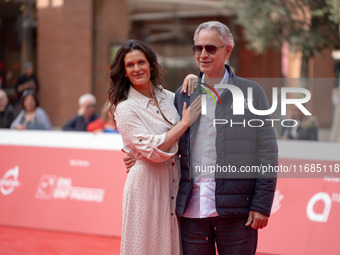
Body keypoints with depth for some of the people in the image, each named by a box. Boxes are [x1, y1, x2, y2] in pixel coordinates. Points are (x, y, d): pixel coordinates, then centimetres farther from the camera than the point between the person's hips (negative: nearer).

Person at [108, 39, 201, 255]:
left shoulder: (168, 97, 8)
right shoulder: (125, 108, -9)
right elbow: (153, 149, -18)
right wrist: (185, 122, -12)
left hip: (174, 183, 5)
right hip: (146, 183, -5)